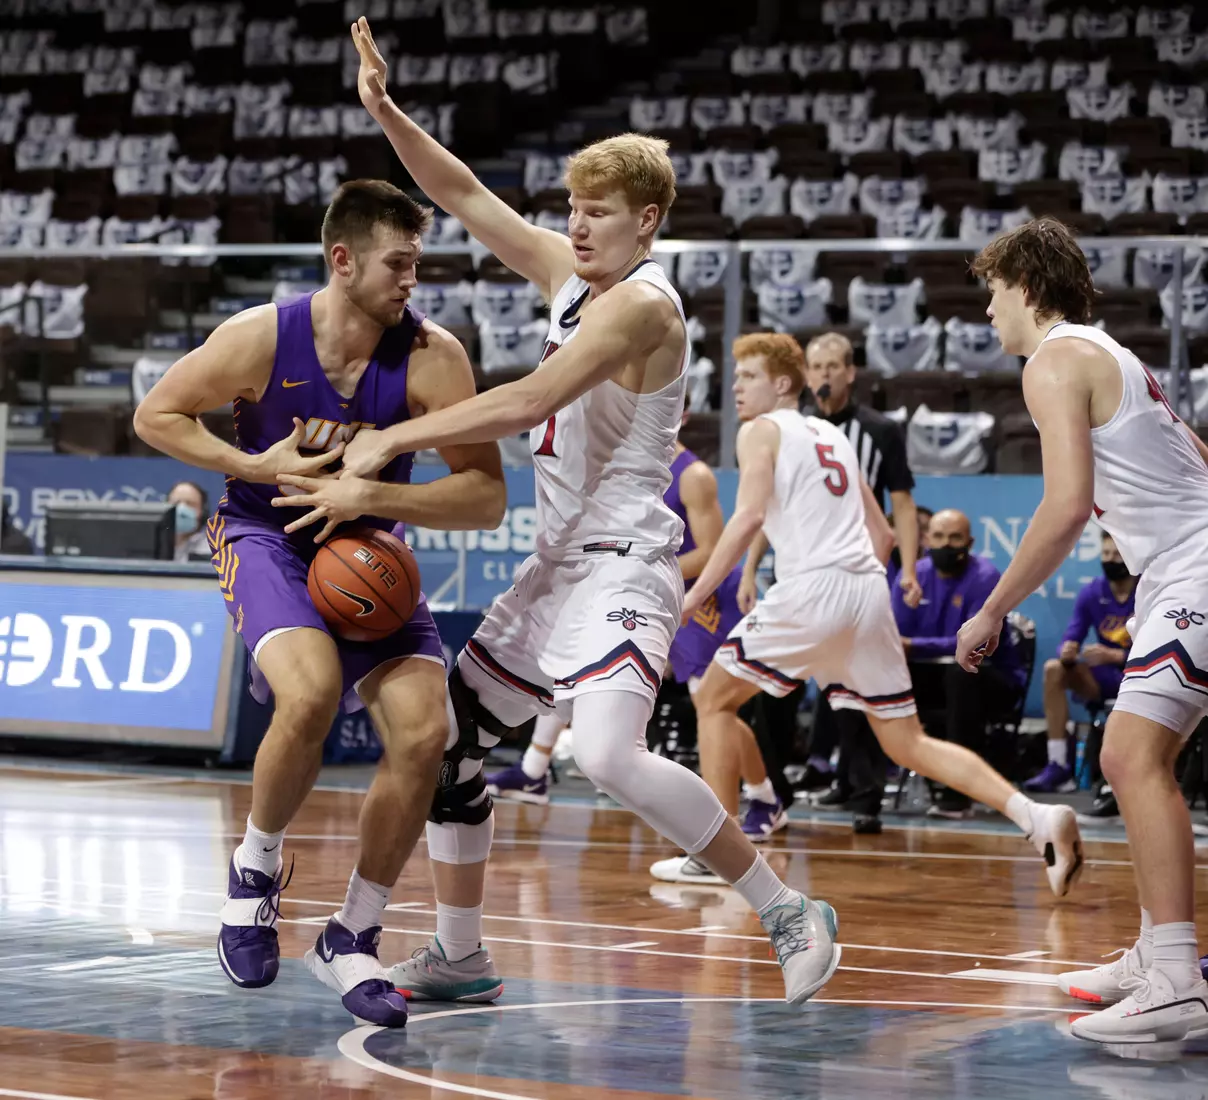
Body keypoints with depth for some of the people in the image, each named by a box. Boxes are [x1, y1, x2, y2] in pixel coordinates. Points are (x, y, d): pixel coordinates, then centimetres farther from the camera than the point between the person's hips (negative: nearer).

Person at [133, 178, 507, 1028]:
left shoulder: (432, 357, -17)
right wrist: (258, 467, -17)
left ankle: (351, 940, 2)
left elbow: (486, 497, -18)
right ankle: (256, 869, -3)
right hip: (268, 538, -2)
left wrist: (372, 496, -30)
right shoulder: (260, 337, -17)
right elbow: (157, 416, -3)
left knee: (423, 734, -16)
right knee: (312, 693, -32)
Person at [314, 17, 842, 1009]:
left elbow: (528, 402, -24)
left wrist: (393, 440, -20)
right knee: (448, 733, 12)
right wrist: (385, 111, 5)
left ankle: (791, 915, -17)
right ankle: (461, 959, 23)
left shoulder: (641, 303, -15)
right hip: (559, 562, 10)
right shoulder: (569, 273, 11)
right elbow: (467, 197, 16)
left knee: (609, 755, -27)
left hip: (622, 565, -10)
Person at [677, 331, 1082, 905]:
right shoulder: (833, 435, 26)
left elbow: (749, 517, -12)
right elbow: (882, 533, 26)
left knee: (714, 700, 11)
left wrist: (694, 596, -12)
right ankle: (1039, 818, -7)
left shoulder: (763, 430, 4)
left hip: (812, 589, -7)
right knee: (908, 744, 9)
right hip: (869, 590, 7)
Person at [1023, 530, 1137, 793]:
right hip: (1107, 677, 5)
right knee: (1054, 668, -18)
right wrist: (1067, 653, -28)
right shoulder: (1091, 593, 0)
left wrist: (1115, 656, -34)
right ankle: (1058, 765, -22)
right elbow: (1070, 641, -2)